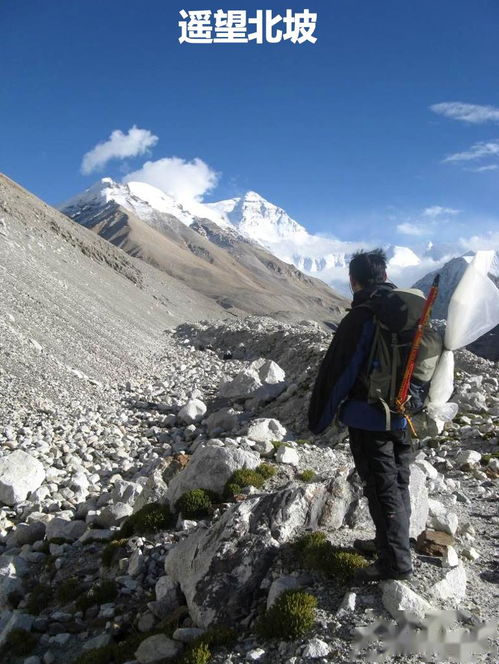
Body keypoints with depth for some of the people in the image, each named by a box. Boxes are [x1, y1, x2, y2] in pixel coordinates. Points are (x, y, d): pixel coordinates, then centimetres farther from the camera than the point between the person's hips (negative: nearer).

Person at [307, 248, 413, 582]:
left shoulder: (360, 318, -19)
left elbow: (339, 373, -18)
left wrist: (321, 417, -8)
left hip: (368, 419, -8)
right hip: (403, 417, 8)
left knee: (383, 488, 3)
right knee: (399, 482, 19)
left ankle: (395, 561, 13)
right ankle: (391, 541, 36)